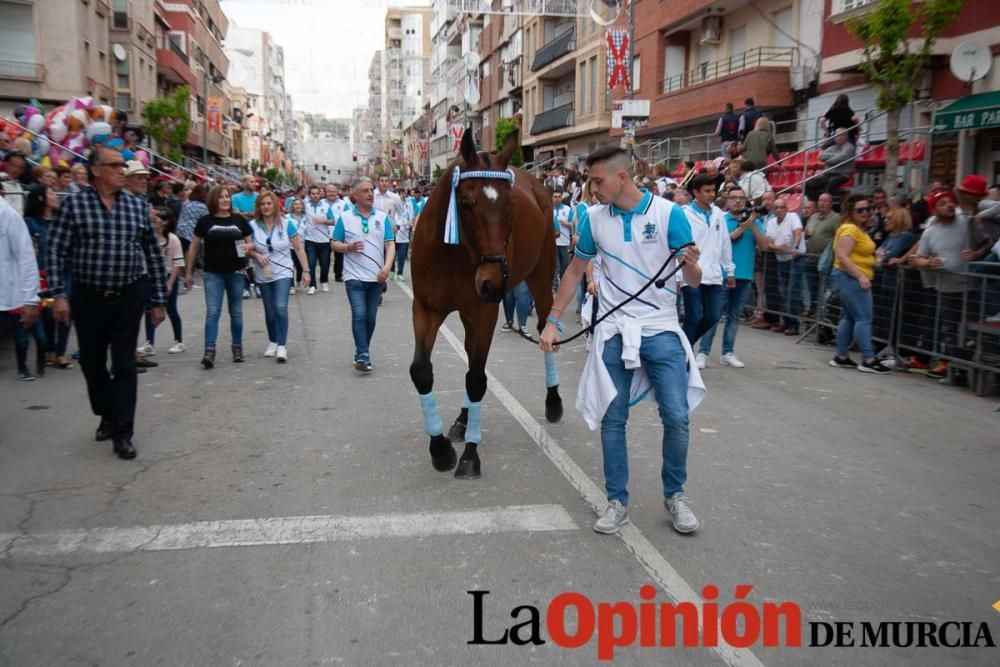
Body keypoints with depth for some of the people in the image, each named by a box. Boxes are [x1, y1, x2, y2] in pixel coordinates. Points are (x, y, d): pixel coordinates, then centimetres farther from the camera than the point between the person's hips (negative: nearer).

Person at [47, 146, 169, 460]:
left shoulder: (138, 206, 3)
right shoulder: (74, 204, -3)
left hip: (128, 297, 0)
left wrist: (159, 300, 5)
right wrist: (59, 294, -14)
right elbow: (56, 251, -4)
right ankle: (107, 416, 36)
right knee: (92, 362, 14)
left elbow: (153, 255, 6)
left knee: (124, 365, 0)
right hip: (88, 298, 0)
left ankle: (122, 433, 6)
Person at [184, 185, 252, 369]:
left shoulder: (239, 220, 2)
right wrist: (189, 273, 6)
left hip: (235, 272, 2)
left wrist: (248, 247, -13)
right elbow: (194, 247, 6)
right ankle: (209, 351, -9)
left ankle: (237, 347, 23)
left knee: (236, 312, 11)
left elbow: (250, 242, 12)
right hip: (213, 273, -1)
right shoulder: (205, 221, 0)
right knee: (212, 312, -7)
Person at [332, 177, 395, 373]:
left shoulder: (383, 217, 5)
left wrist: (387, 267, -16)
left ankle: (361, 353, 25)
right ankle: (363, 355, -13)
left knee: (371, 317, 9)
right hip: (354, 276, -2)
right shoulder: (345, 217, 1)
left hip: (377, 277, 2)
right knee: (359, 315, -12)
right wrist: (348, 247, -16)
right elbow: (335, 244, 5)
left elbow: (390, 244, 0)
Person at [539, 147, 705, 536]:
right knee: (612, 419, 4)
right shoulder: (593, 218, 1)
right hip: (613, 332, 2)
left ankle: (675, 495, 18)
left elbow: (692, 281, -6)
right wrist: (552, 321, 6)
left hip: (661, 330, -2)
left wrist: (691, 266, -30)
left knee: (677, 417, -4)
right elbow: (575, 272, 11)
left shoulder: (669, 213, -8)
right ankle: (617, 501, 18)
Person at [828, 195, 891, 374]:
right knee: (863, 318, -11)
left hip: (853, 279, 11)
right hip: (850, 278, -11)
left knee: (849, 317, 12)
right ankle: (868, 360, -10)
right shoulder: (849, 229, -14)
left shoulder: (860, 229, 17)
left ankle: (841, 357, 16)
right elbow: (842, 256, -23)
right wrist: (861, 276, -25)